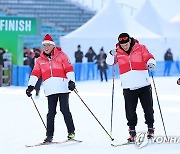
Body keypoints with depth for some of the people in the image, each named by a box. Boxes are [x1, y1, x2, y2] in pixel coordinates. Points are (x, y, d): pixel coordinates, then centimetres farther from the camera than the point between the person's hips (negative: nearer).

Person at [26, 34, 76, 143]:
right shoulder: (40, 60, 15)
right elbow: (35, 73, 12)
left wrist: (71, 81, -13)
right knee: (51, 112, 0)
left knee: (65, 110, -5)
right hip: (50, 89, 3)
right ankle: (49, 135, 4)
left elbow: (69, 68, -2)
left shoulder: (61, 56, 5)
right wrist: (31, 86, 4)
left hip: (63, 87, -3)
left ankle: (71, 132, 5)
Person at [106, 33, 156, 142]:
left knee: (148, 108, 7)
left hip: (144, 84, -1)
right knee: (130, 111, 1)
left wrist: (151, 63, -24)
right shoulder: (118, 52, 1)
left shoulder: (140, 48, -3)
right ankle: (132, 131, 10)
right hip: (128, 87, 1)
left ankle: (150, 127, 22)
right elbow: (110, 62, 1)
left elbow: (148, 57, -2)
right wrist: (112, 55, -19)